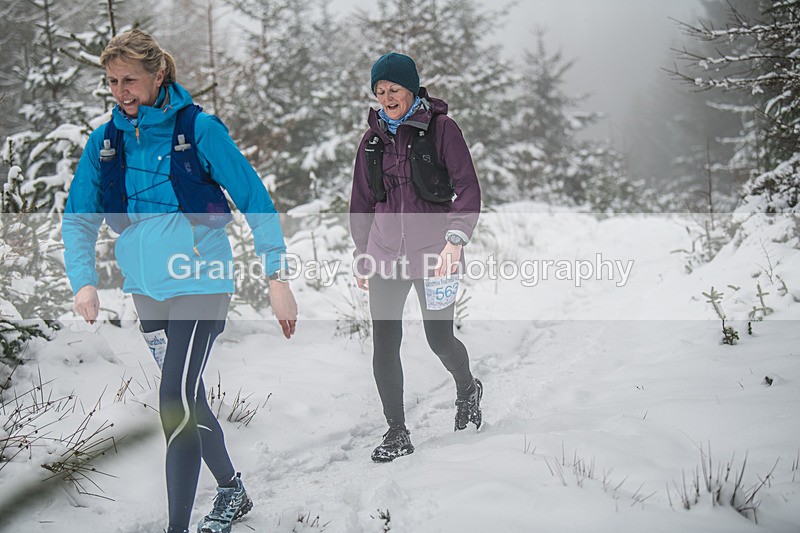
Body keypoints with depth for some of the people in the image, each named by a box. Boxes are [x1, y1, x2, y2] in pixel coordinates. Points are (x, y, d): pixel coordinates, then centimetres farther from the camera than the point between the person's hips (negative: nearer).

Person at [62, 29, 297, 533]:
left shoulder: (200, 129, -11)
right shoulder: (105, 141, 3)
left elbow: (256, 202, -8)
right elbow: (79, 219, 8)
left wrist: (276, 278, -13)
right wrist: (84, 280, -9)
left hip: (200, 281, -6)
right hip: (147, 286, 6)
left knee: (177, 403, -16)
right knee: (190, 399, 18)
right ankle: (233, 492, 38)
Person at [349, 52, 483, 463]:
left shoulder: (441, 128, -5)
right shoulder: (373, 137, 9)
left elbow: (468, 189, -10)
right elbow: (362, 202, 18)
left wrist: (455, 240, -23)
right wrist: (361, 255, 18)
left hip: (432, 251, -4)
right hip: (386, 252, 4)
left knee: (439, 339, 2)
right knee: (384, 344, -3)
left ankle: (467, 389, 36)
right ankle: (396, 433, 8)